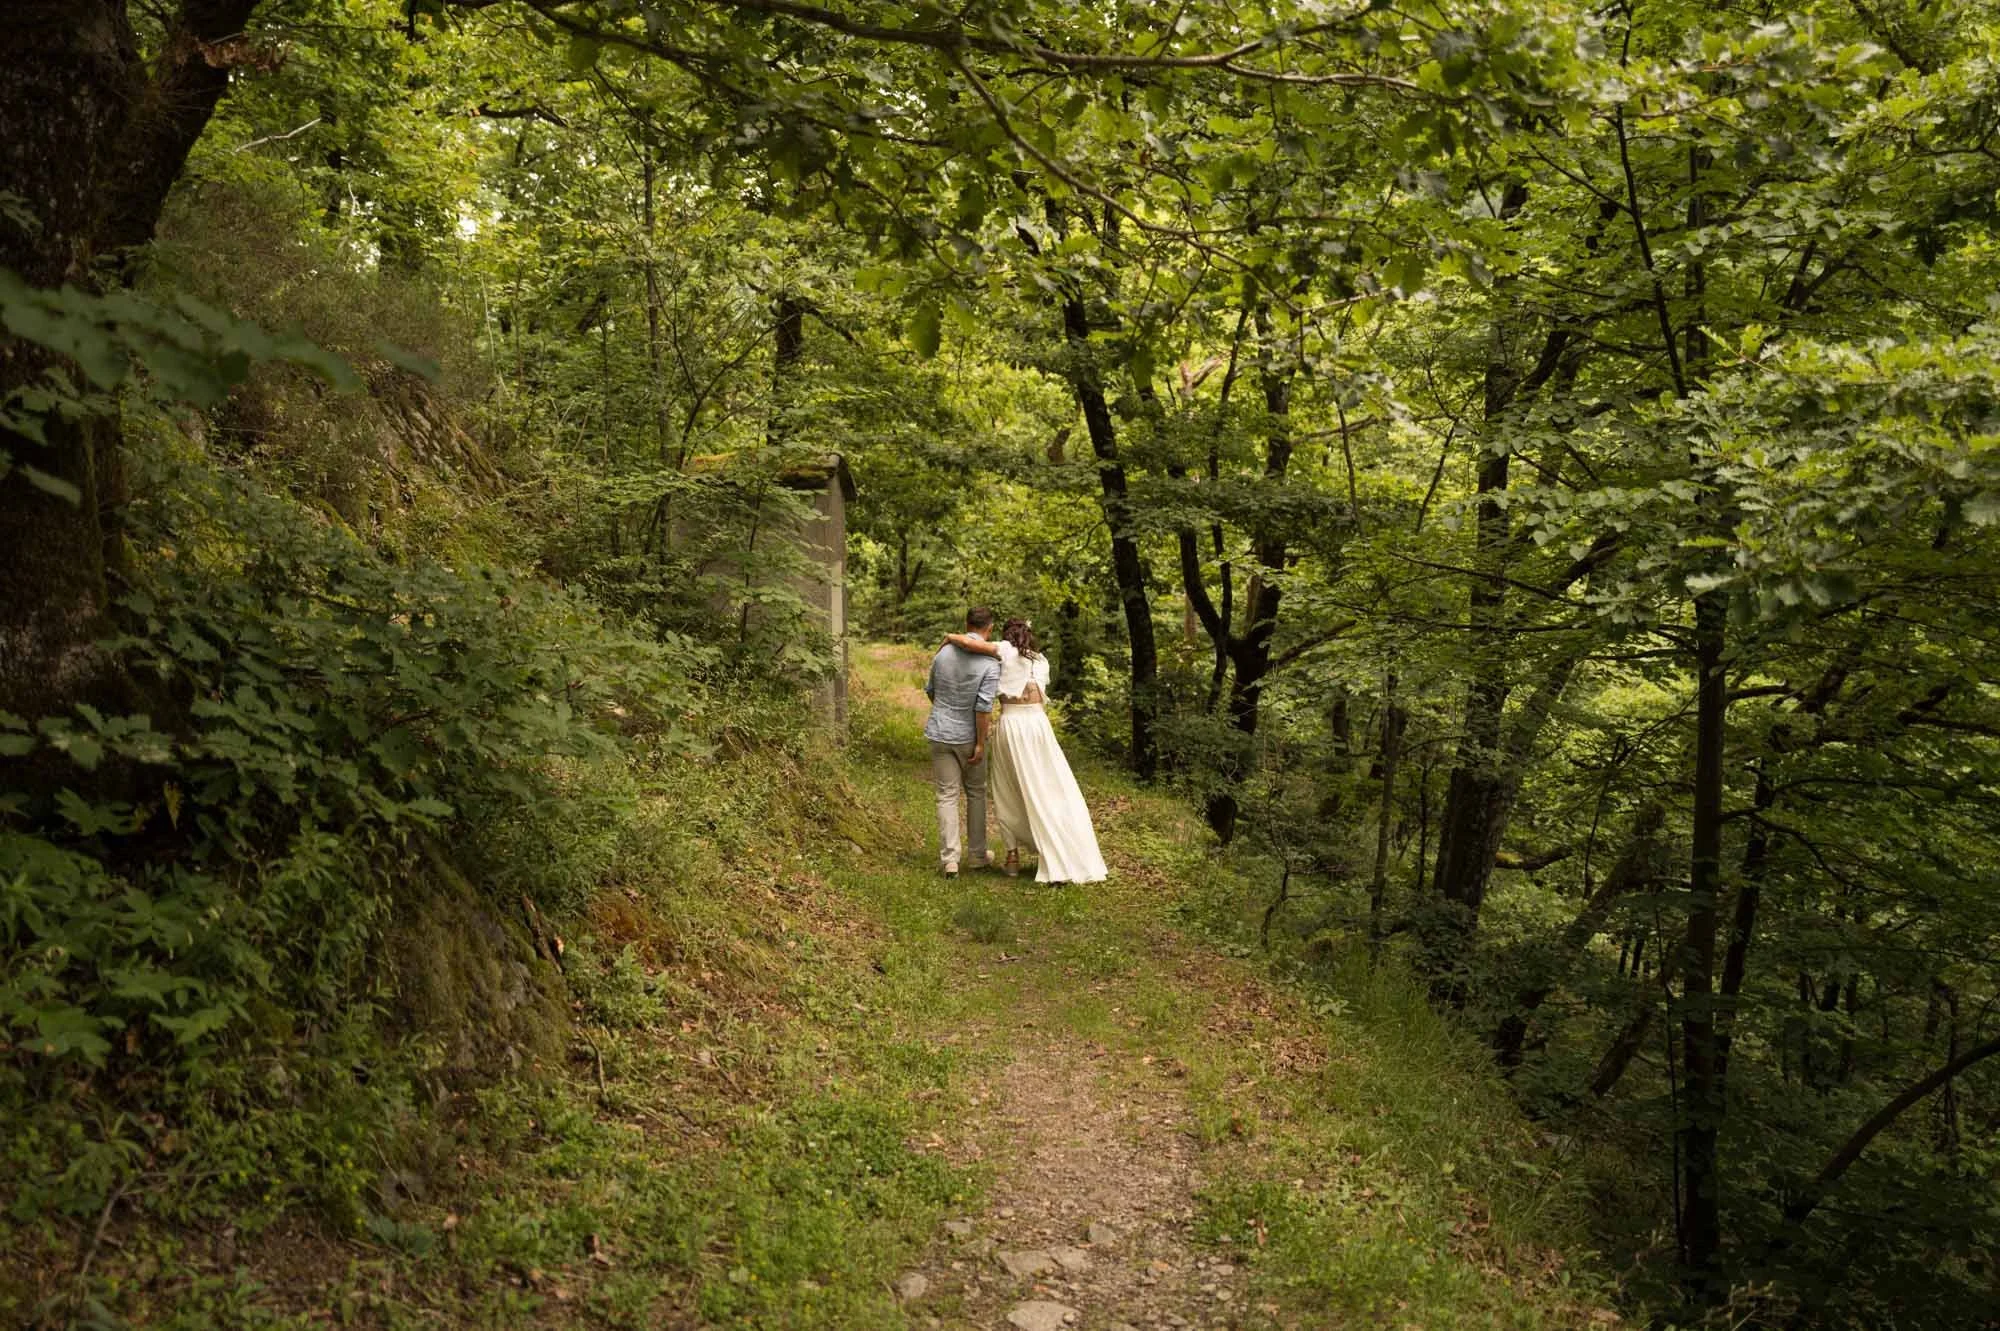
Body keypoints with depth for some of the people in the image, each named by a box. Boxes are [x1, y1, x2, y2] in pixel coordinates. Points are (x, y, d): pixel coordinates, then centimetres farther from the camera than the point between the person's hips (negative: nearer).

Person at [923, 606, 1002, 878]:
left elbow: (930, 690, 13)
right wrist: (981, 743, -13)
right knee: (975, 792, 16)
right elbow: (984, 707, -20)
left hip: (940, 733, 3)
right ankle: (978, 852, 24)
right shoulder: (990, 664, -15)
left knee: (947, 796, 4)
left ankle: (950, 859, -3)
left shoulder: (943, 653, -1)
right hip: (968, 735, -2)